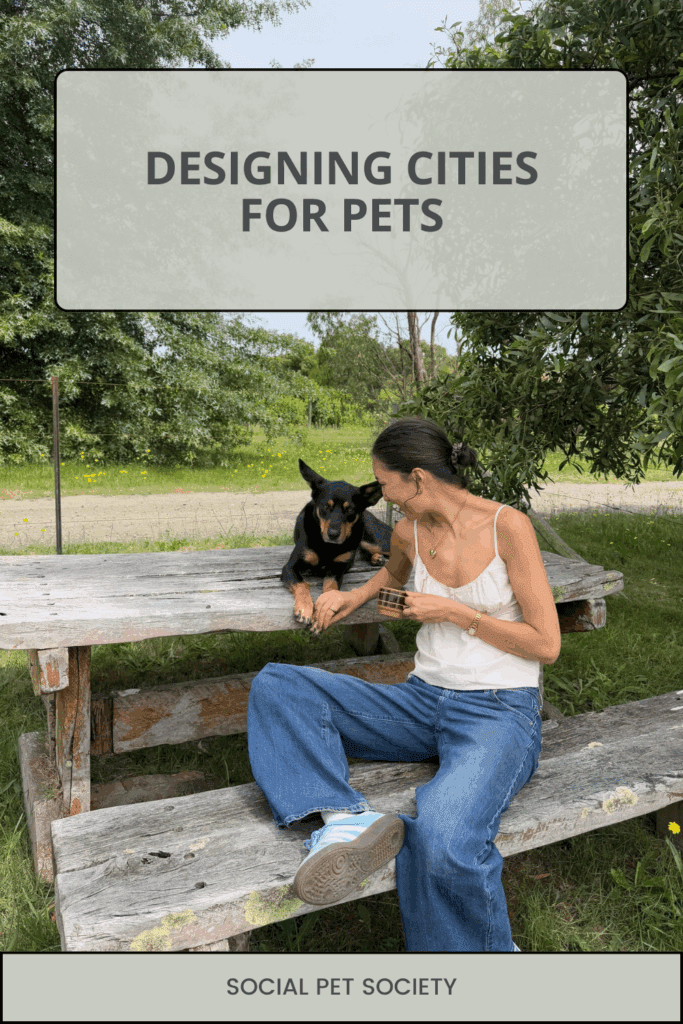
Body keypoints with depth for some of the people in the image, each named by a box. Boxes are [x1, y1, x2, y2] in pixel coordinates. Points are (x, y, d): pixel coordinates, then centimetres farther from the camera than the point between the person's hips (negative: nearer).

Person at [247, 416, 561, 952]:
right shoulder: (409, 530, 4)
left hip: (500, 711, -6)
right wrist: (353, 597, 12)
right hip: (425, 701, 6)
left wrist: (454, 612, -12)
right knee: (276, 687, -11)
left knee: (440, 842, -38)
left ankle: (487, 949, -9)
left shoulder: (507, 526, -11)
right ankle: (349, 817, -29)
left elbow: (547, 645, -10)